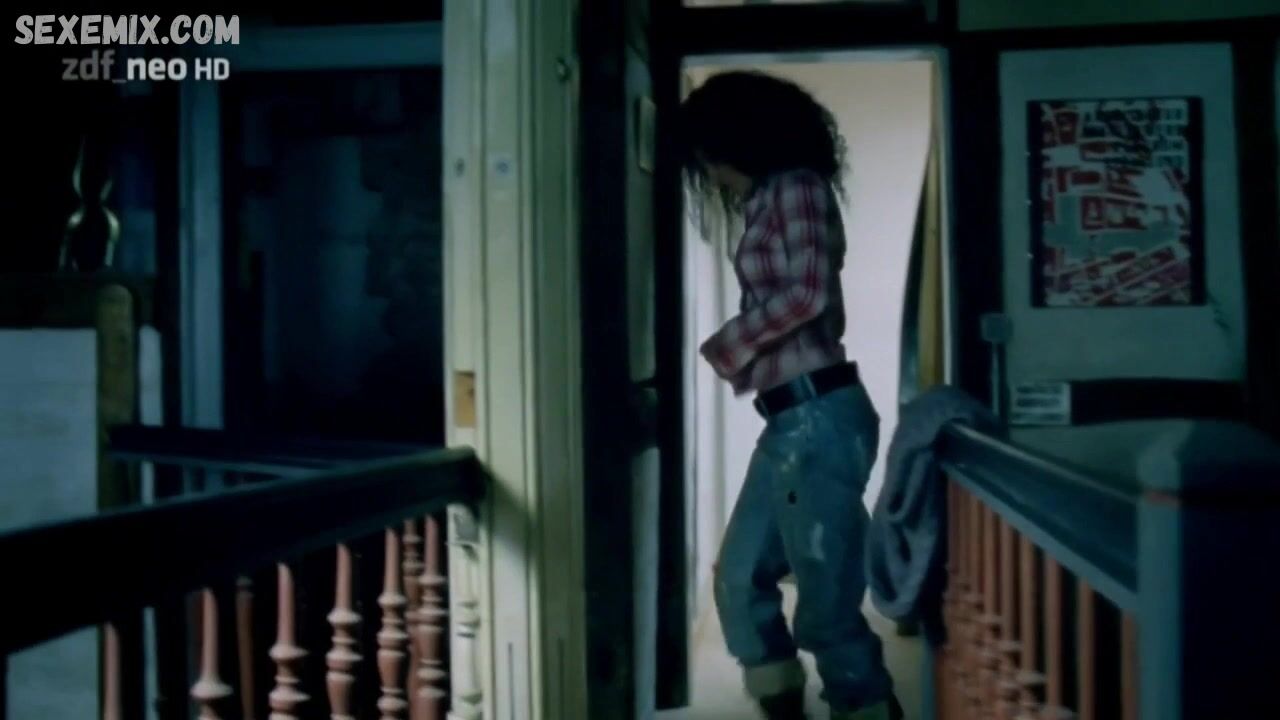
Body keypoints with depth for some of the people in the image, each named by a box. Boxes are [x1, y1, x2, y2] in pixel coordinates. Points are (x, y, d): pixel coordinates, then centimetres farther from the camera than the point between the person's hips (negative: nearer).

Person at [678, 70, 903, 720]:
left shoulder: (798, 189, -6)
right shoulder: (767, 204, 19)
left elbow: (809, 294, -18)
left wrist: (726, 344, -7)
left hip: (817, 419, -10)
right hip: (790, 424, 10)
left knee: (827, 607, -5)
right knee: (740, 579, 15)